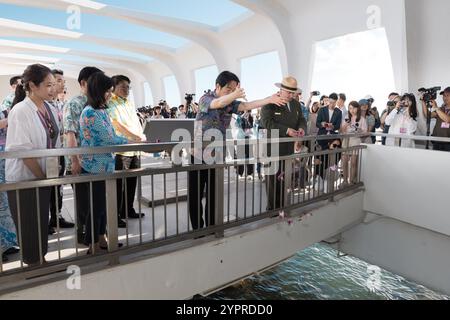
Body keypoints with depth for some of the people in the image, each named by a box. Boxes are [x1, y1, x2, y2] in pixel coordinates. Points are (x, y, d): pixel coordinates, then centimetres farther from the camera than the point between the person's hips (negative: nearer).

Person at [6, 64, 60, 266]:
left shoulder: (50, 110, 4)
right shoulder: (20, 111, -16)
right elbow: (23, 150, -19)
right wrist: (41, 176, -13)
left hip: (43, 177, 6)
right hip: (24, 179, -6)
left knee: (43, 220, 17)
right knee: (28, 224, 7)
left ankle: (40, 260, 35)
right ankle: (32, 262, 26)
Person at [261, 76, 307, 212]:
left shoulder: (296, 104, 13)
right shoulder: (270, 103, -9)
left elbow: (301, 119, 13)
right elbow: (267, 122, -21)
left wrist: (302, 128, -12)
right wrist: (287, 130, -27)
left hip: (289, 148, 7)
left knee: (284, 178, 14)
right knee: (273, 179, 0)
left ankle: (281, 207, 26)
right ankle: (272, 209, 10)